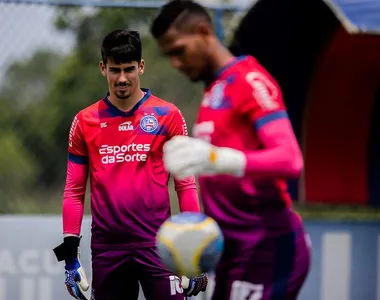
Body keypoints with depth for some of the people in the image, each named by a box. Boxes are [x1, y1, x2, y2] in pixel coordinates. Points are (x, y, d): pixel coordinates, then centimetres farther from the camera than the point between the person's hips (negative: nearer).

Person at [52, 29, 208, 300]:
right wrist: (70, 250, 5)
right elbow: (74, 189, 11)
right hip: (106, 246, 3)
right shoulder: (84, 122, 7)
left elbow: (186, 184, 3)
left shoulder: (168, 116, 1)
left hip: (157, 244, -2)